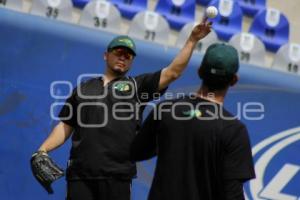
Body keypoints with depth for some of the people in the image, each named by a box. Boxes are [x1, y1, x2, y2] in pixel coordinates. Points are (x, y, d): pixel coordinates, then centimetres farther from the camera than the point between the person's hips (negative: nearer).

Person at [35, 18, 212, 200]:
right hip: (79, 175, 1)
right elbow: (66, 126, 19)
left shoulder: (137, 86, 13)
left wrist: (192, 40, -5)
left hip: (117, 176, -1)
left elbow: (172, 73, 2)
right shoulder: (83, 89, 19)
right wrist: (42, 151, 5)